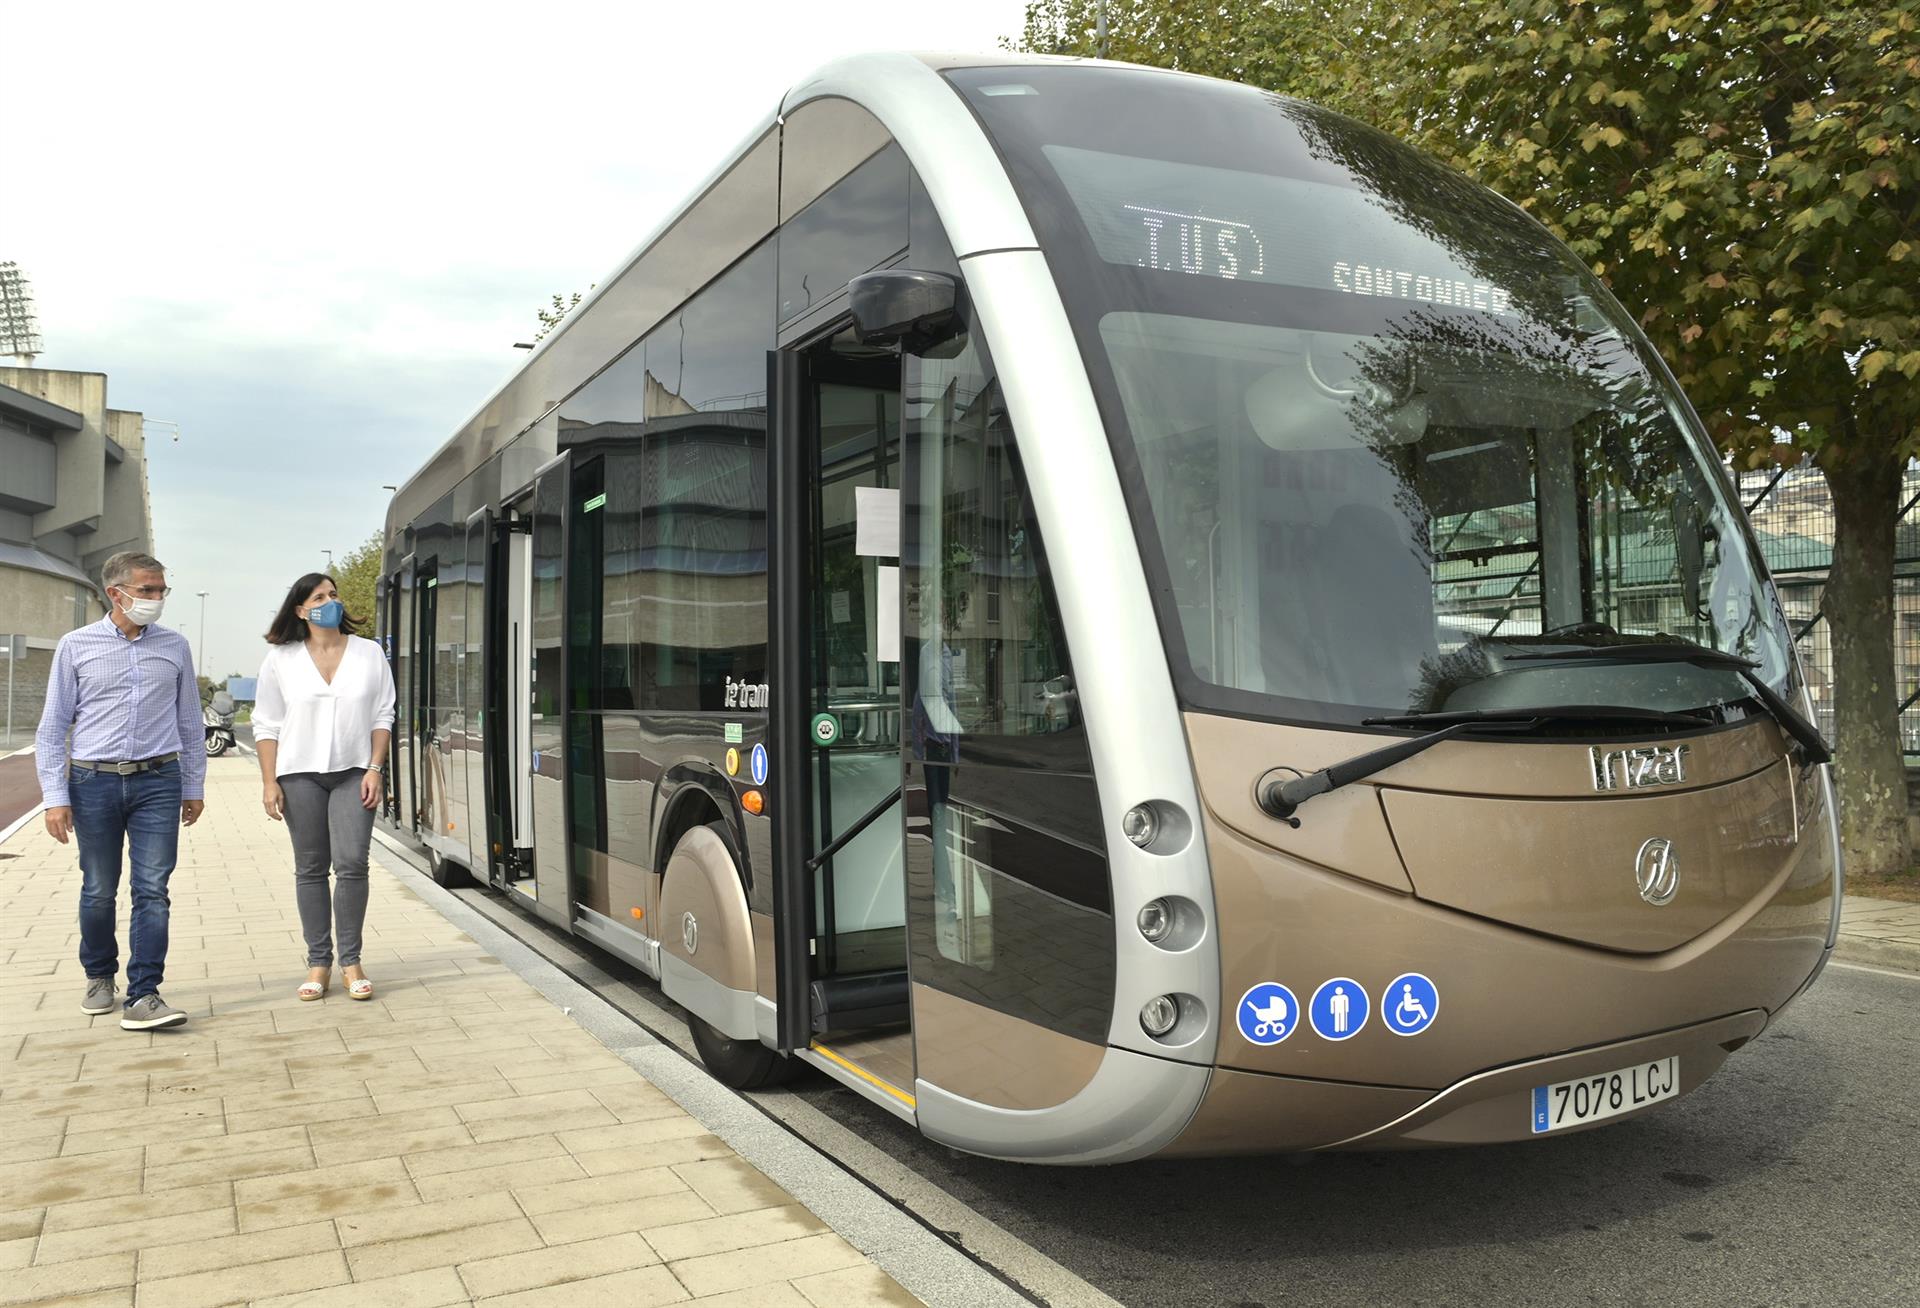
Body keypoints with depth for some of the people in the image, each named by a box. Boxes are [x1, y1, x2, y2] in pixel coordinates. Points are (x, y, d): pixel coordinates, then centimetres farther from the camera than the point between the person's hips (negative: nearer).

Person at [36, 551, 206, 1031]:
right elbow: (53, 727, 2)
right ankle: (99, 977, 33)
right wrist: (56, 797, -3)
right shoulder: (76, 646, 0)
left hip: (158, 781, 1)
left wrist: (194, 787, 12)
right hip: (93, 781, 0)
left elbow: (190, 722, 11)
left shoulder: (175, 647, 5)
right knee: (98, 891, 11)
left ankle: (143, 997, -1)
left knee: (152, 890, -4)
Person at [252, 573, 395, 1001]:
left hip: (353, 773, 0)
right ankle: (318, 962, 11)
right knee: (310, 869, 4)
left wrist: (375, 768, -3)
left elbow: (383, 717, 7)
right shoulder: (281, 659, 4)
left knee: (351, 865, -8)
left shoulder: (369, 654, 6)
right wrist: (269, 782, -2)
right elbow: (266, 725, 5)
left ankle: (350, 960, 2)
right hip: (300, 774, 0)